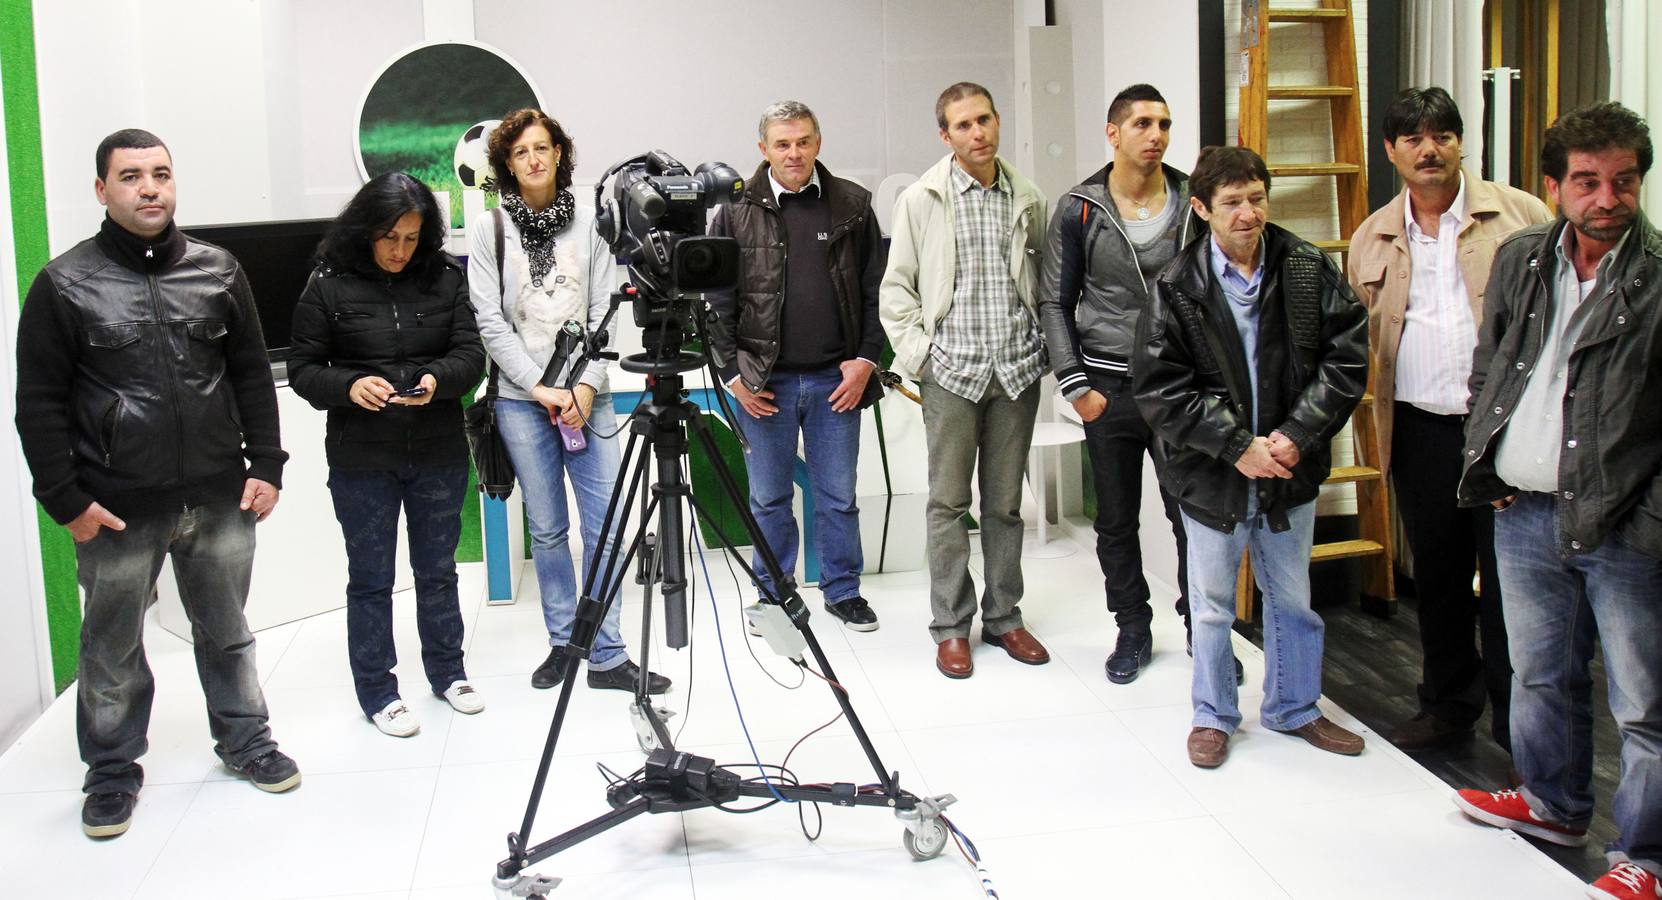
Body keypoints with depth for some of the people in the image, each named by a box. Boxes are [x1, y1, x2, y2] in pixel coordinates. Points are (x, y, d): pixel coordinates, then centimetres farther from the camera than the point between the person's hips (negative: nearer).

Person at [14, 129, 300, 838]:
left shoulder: (218, 272, 6)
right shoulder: (64, 285, -2)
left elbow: (252, 375, 10)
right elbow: (39, 404, -2)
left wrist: (265, 465, 4)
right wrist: (66, 499, -6)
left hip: (220, 500, 2)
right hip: (116, 511, -2)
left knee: (226, 632, 15)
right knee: (112, 649, 9)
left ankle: (245, 741, 32)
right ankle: (112, 772, 26)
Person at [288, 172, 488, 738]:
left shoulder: (446, 277, 0)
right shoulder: (329, 285, -6)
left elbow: (471, 353, -1)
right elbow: (303, 369, -3)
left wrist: (437, 380, -21)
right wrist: (349, 387, -22)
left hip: (438, 452, 2)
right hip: (362, 458, -2)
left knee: (438, 569, 16)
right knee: (370, 578, 8)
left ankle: (448, 672, 33)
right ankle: (376, 691, 23)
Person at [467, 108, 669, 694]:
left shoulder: (587, 221, 7)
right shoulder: (489, 229, 3)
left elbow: (603, 311, 4)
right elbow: (490, 321, -2)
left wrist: (586, 385, -8)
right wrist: (541, 387, -10)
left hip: (586, 395, 1)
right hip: (522, 399, -1)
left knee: (604, 526, -2)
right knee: (547, 530, 5)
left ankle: (607, 657, 5)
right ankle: (562, 643, 20)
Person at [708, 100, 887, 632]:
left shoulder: (853, 205, 4)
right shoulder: (737, 212, -1)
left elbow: (876, 289, 6)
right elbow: (716, 300, 0)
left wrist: (866, 359, -2)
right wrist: (732, 373, -4)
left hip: (837, 378, 1)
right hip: (764, 382, -1)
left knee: (838, 496, 10)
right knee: (769, 498, 10)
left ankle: (842, 590, 25)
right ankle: (773, 595, 25)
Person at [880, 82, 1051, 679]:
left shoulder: (1027, 199, 9)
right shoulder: (922, 200, 0)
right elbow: (896, 287, 2)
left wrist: (1042, 343, 7)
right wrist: (917, 354, -6)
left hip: (1016, 370, 3)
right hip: (952, 370, -3)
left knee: (1006, 502, 11)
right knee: (948, 502, 3)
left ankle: (1003, 617, 23)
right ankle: (951, 626, 14)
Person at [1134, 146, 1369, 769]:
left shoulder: (1310, 270, -4)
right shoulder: (1178, 288, -9)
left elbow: (1347, 357, -5)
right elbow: (1160, 389, -11)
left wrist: (1296, 435, -14)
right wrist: (1237, 445, -16)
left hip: (1290, 468, 2)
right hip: (1212, 475, -2)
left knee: (1293, 598, 18)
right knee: (1212, 605, 12)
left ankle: (1293, 707, 38)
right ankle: (1213, 715, 31)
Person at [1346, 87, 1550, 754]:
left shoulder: (1519, 214, 1)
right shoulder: (1371, 239, 11)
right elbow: (1357, 341, 16)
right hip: (1420, 431, 3)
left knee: (1510, 582, 1)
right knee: (1437, 576, 14)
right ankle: (1447, 705, 31)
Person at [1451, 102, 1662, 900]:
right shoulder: (1520, 258, 6)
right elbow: (1487, 366, 17)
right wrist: (1483, 461, 9)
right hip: (1523, 514, 6)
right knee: (1539, 676, 22)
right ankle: (1553, 803, 42)